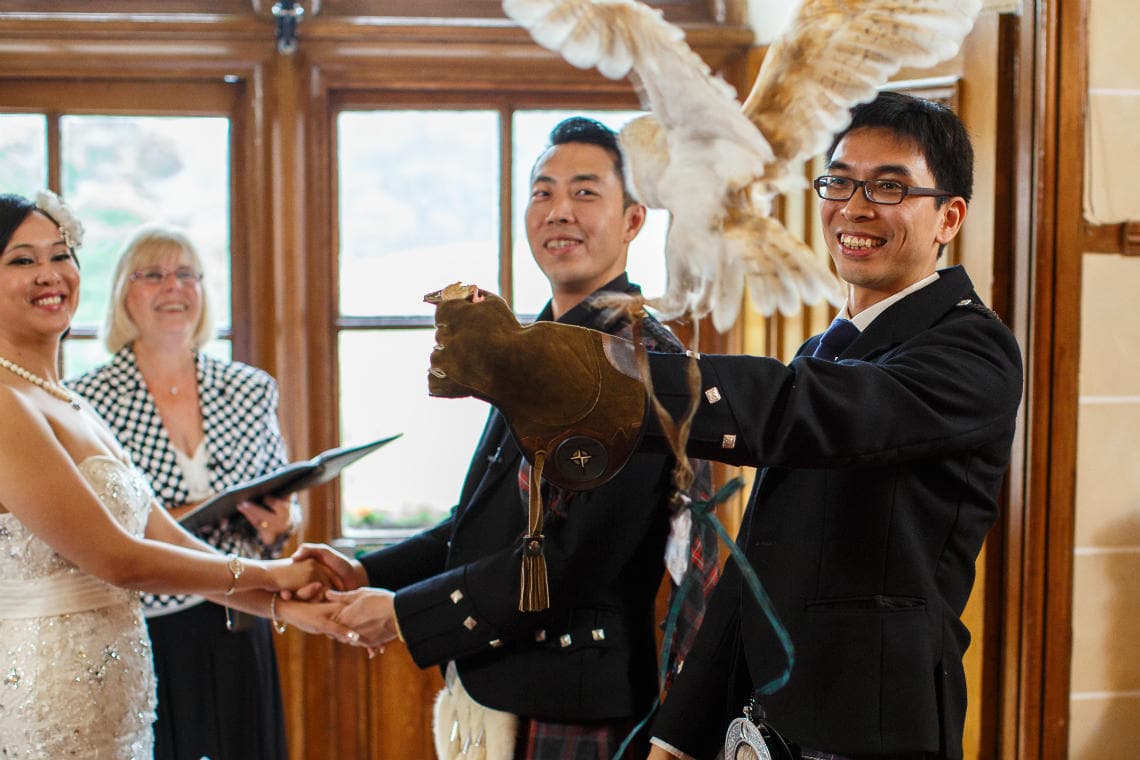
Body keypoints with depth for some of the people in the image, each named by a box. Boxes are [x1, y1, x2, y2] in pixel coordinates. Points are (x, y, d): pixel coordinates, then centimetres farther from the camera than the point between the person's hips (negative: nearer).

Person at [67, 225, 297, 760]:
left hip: (236, 633, 3)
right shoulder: (86, 401, -5)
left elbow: (282, 510, 15)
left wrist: (281, 523, -7)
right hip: (143, 638, -3)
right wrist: (165, 524, -19)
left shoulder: (252, 390, 5)